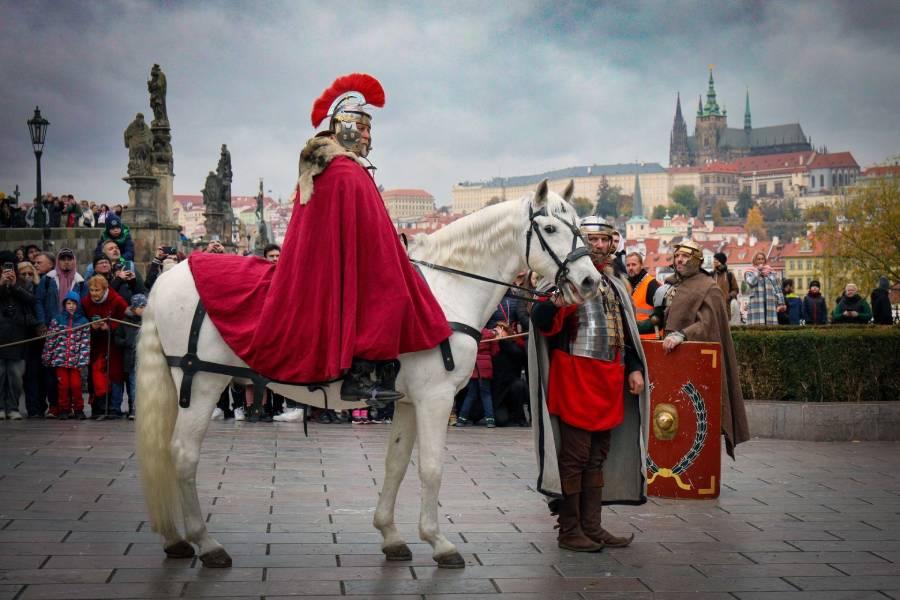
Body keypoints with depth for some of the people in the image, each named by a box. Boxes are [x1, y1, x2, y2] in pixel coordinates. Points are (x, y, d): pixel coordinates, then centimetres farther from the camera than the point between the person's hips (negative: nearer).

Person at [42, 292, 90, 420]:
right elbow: (51, 338, 5)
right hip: (60, 358, 1)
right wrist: (46, 356, 3)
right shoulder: (57, 320, 5)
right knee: (63, 385, 3)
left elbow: (85, 342, 1)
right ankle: (63, 409, 13)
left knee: (76, 385, -2)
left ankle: (78, 409, 11)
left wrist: (82, 359, -7)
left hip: (75, 360, -1)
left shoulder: (83, 321, 4)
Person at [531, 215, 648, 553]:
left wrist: (635, 369, 14)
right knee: (575, 456, -2)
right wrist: (553, 305, -38)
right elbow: (545, 326, -16)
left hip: (609, 379, 8)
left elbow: (626, 331, 25)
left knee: (598, 456, 12)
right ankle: (569, 530, 6)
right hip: (575, 378, -8)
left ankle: (592, 526, 20)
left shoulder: (615, 285, 19)